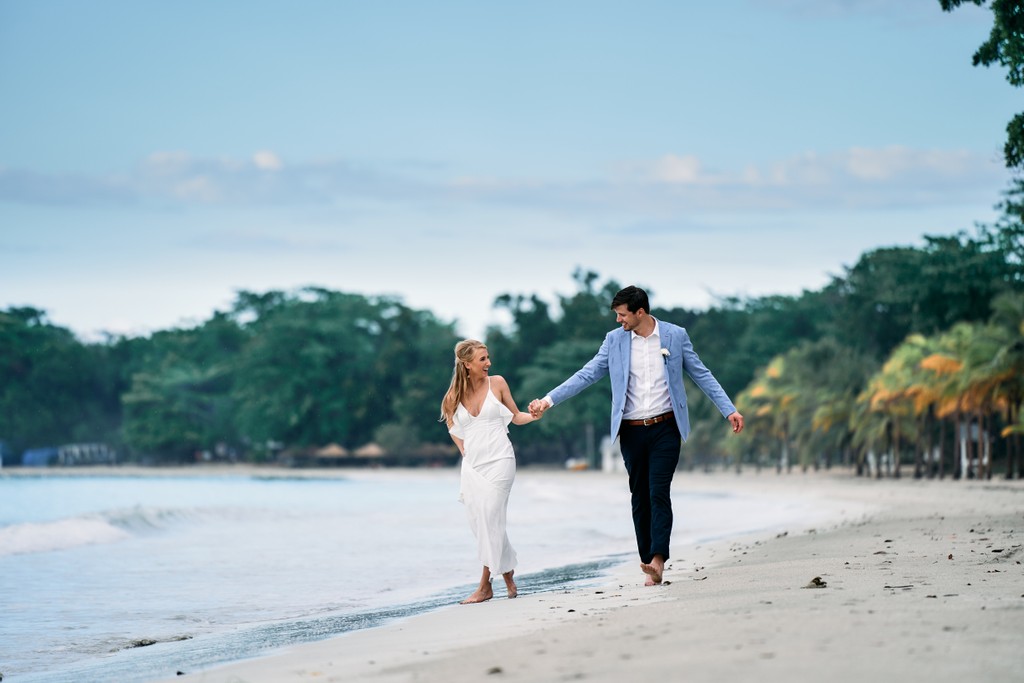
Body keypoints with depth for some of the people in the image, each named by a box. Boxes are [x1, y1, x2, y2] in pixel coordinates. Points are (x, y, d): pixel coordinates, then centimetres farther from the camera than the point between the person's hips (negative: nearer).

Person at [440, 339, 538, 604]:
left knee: (490, 518, -11)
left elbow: (515, 416, 10)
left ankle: (485, 585, -7)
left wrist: (534, 415, -9)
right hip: (472, 464, 3)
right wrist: (463, 450, 10)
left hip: (498, 460, -3)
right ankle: (507, 571, 19)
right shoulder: (455, 396, 4)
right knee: (477, 520, 1)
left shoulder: (497, 383, 1)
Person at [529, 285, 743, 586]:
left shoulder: (675, 335, -1)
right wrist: (549, 400, -4)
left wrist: (729, 410, -2)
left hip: (665, 428, -3)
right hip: (632, 432, 3)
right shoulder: (615, 340, 3)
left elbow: (701, 375, 3)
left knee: (659, 493, -15)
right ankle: (651, 567, 9)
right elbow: (587, 375, 3)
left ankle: (657, 560, -23)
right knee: (640, 498, 4)